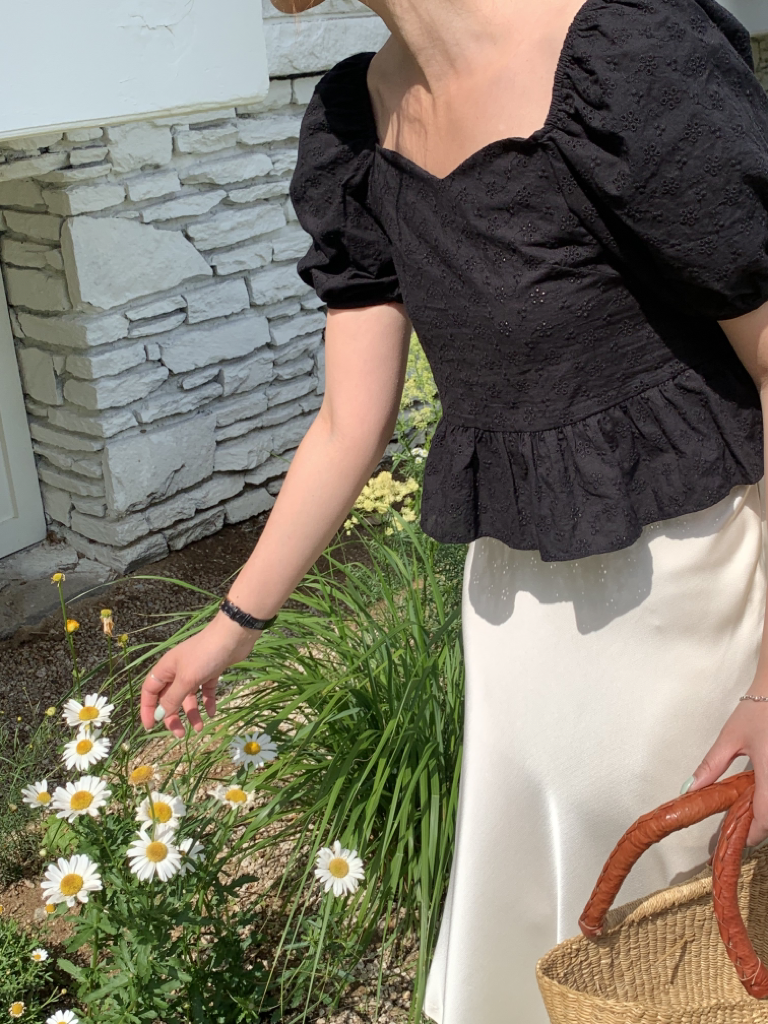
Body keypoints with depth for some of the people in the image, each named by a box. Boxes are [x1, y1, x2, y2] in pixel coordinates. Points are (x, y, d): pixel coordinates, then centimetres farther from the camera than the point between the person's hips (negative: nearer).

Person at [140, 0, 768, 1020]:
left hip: (686, 579, -6)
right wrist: (231, 629, 11)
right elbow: (348, 427, 3)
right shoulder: (359, 121, -2)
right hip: (518, 586, 6)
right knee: (515, 929, 24)